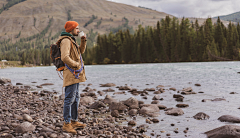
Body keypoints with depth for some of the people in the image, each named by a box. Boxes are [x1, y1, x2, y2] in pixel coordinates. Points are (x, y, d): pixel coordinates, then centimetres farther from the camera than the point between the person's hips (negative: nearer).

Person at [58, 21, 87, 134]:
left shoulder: (71, 40, 19)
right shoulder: (66, 40, -14)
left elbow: (81, 51, 26)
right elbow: (65, 57, -25)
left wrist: (83, 41, 12)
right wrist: (76, 65, -16)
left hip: (76, 74, 11)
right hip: (71, 73, -11)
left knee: (76, 98, 16)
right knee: (70, 99, -9)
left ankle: (74, 121, 24)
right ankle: (66, 124, -6)